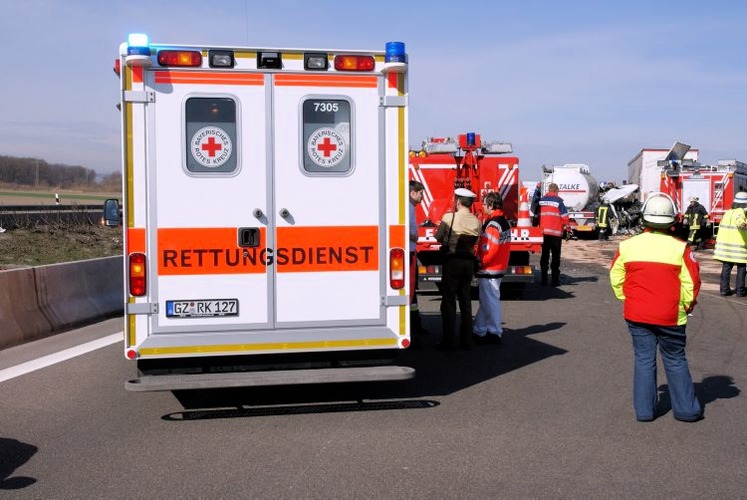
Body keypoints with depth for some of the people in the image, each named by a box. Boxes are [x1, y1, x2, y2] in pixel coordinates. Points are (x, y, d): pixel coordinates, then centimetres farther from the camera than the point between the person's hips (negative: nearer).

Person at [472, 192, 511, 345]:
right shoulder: (504, 221, 11)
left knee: (490, 301, -1)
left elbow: (489, 249, -24)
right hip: (499, 267, 10)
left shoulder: (493, 224, -19)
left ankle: (495, 333, 7)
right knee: (486, 301, 16)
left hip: (489, 269, -10)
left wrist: (480, 262, -11)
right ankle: (479, 331, 24)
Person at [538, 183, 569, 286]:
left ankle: (544, 279, 9)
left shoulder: (541, 200, 5)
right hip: (556, 232, -4)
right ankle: (555, 280, 2)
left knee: (544, 256, 10)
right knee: (555, 257, 3)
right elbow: (564, 216, -7)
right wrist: (565, 226, 3)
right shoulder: (558, 201, -7)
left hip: (543, 232, 4)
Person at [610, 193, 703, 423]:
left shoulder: (627, 246, -5)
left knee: (643, 360, 10)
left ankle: (644, 410, 14)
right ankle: (686, 409, 20)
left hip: (636, 316, 2)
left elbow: (616, 279, 3)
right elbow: (692, 283, -8)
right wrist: (686, 306, 8)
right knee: (675, 361, 12)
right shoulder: (680, 248, -11)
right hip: (670, 317, -1)